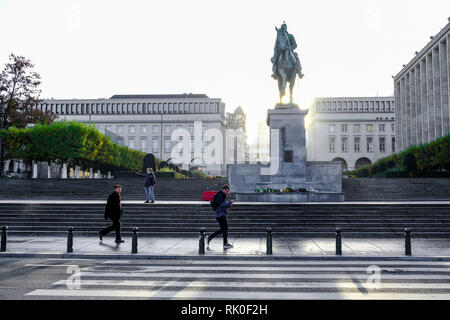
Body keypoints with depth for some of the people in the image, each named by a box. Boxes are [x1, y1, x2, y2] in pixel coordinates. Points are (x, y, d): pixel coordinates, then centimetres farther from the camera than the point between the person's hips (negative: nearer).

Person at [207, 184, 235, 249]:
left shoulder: (223, 196, 20)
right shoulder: (220, 195, -11)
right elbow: (222, 205, -23)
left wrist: (229, 203, 9)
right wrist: (230, 202, -19)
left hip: (222, 215, 10)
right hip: (220, 215, -10)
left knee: (222, 229, 11)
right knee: (225, 228, -6)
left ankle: (209, 237, 13)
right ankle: (225, 244, -1)